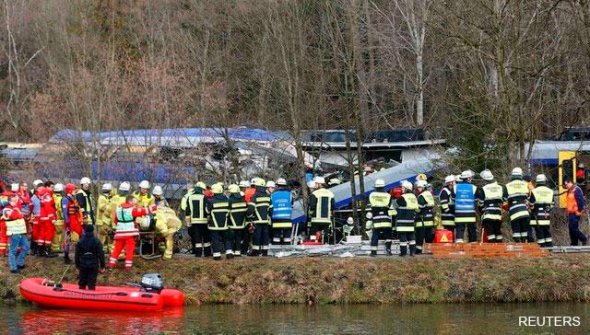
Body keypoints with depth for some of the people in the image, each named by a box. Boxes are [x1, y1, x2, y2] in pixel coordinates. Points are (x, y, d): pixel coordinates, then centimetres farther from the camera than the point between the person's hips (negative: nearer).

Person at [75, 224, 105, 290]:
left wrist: (77, 265, 15)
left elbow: (77, 255, 5)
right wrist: (102, 266, 2)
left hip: (83, 265, 2)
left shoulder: (80, 242, -1)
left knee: (82, 283, 13)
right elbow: (101, 254, -5)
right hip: (93, 266, -2)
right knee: (92, 285, 0)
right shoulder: (96, 242, -7)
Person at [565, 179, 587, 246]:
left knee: (574, 229, -13)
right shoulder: (569, 191, 17)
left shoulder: (576, 190, -12)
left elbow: (581, 201, -17)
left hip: (575, 213, -10)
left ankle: (584, 240, -1)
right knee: (571, 229, 7)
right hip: (570, 213, 10)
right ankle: (574, 243, 11)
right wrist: (568, 211, 18)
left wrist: (579, 211, -16)